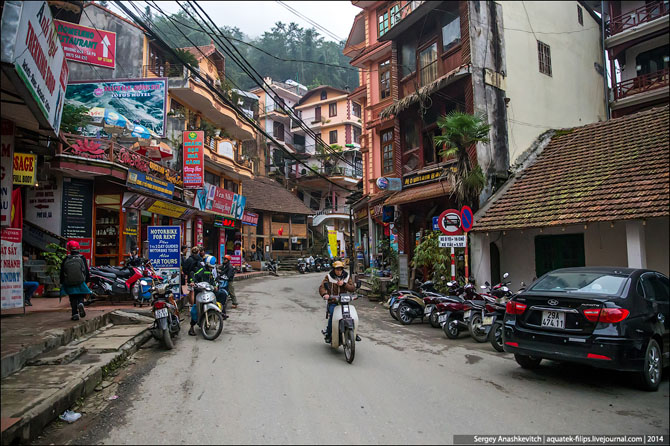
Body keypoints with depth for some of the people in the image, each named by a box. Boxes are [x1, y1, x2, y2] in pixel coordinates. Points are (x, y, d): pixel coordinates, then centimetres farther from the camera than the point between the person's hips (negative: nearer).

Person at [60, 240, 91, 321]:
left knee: (73, 299, 8)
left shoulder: (66, 259, -1)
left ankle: (75, 314, 2)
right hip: (80, 283, 0)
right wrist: (87, 280, 12)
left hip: (69, 284, 0)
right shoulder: (82, 258, -2)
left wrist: (61, 283, 14)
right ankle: (80, 303, -19)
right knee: (81, 296, 12)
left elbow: (62, 272, 5)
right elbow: (86, 271, 2)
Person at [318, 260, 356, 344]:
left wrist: (344, 284, -13)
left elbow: (353, 288, 2)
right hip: (332, 302, -2)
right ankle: (328, 335, -9)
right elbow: (321, 287, -8)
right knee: (332, 316, -26)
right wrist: (324, 294, -29)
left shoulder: (347, 276, 9)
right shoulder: (328, 277, 2)